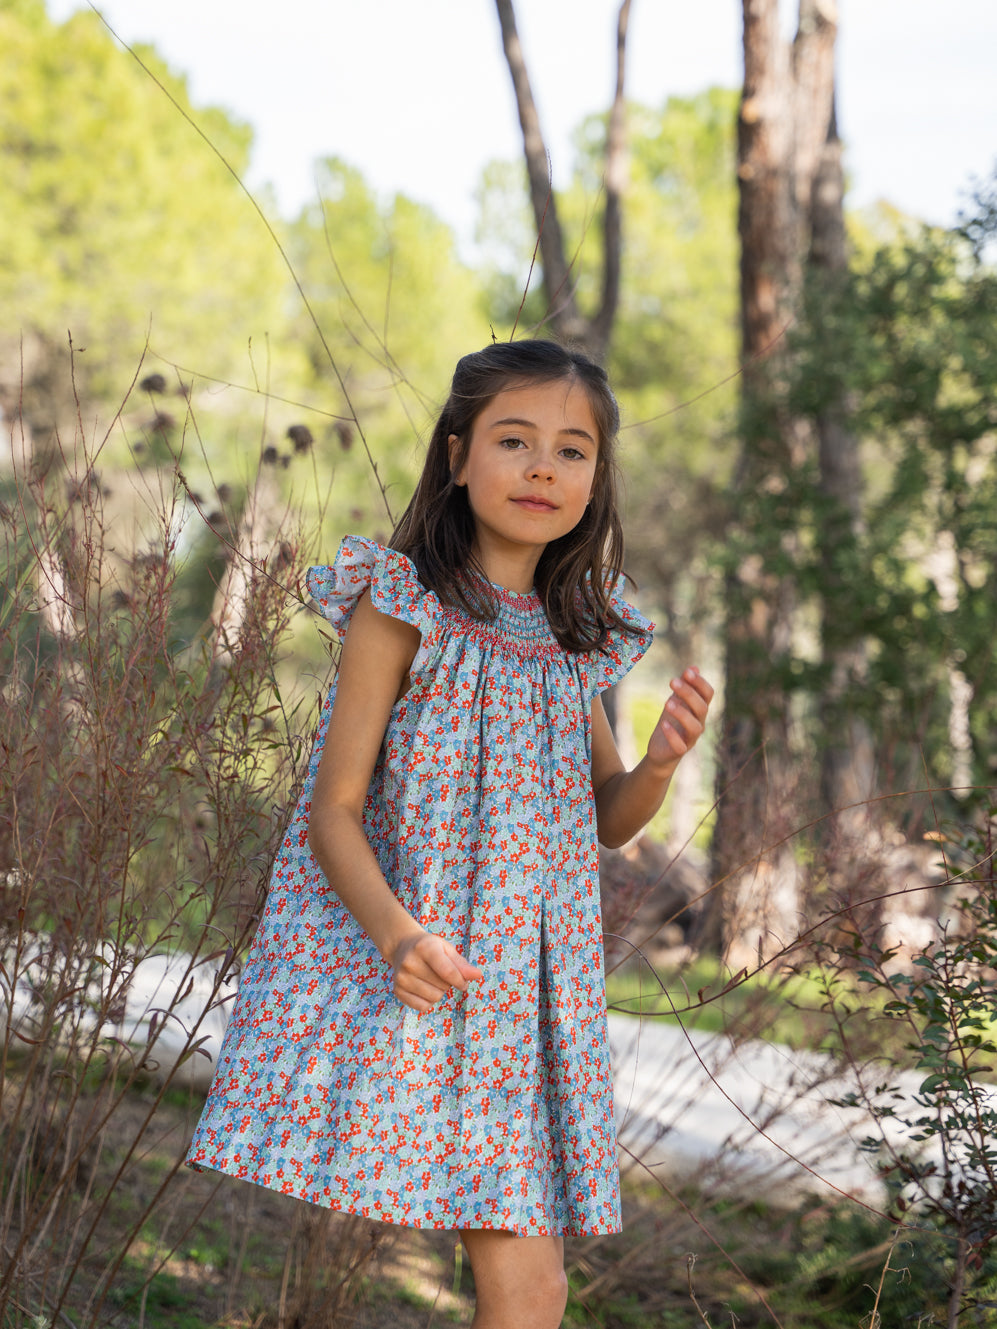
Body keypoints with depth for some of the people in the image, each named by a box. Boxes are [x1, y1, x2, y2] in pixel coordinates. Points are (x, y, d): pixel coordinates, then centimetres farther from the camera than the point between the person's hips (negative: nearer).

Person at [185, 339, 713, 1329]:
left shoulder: (573, 635, 11)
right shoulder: (403, 606, -5)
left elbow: (605, 822, 20)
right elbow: (333, 810, -10)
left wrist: (659, 766, -3)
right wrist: (396, 934, -28)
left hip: (517, 993, 5)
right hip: (381, 984, -4)